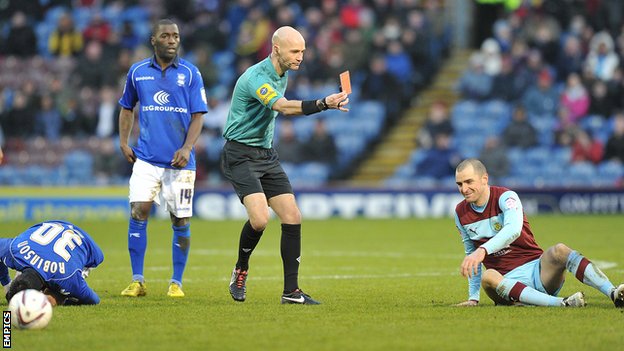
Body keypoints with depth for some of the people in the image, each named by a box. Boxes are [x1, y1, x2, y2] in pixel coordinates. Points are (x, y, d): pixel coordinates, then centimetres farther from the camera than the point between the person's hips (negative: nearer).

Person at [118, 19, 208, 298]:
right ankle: (137, 281, -3)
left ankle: (176, 283, 13)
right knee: (138, 212, -11)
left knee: (181, 222, 0)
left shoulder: (190, 73, 2)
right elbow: (127, 108, 21)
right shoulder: (137, 72, 7)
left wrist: (187, 147, -13)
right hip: (146, 158, 1)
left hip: (180, 160, -1)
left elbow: (198, 115, 1)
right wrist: (123, 142, 10)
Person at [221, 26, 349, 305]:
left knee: (292, 218, -3)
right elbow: (283, 106, -40)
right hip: (240, 154, -8)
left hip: (266, 154, 8)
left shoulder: (283, 74, 8)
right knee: (260, 218, -23)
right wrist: (323, 104, -51)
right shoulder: (256, 78, -22)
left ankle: (291, 291, 2)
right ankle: (240, 271, 5)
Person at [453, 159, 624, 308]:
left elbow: (514, 229, -28)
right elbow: (471, 252, 22)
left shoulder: (505, 197, -7)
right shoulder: (461, 213, 10)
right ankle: (562, 303, -48)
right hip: (507, 281, 2)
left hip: (537, 268, -2)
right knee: (487, 277, -34)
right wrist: (473, 298, 18)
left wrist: (482, 250, -43)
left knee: (559, 251, -32)